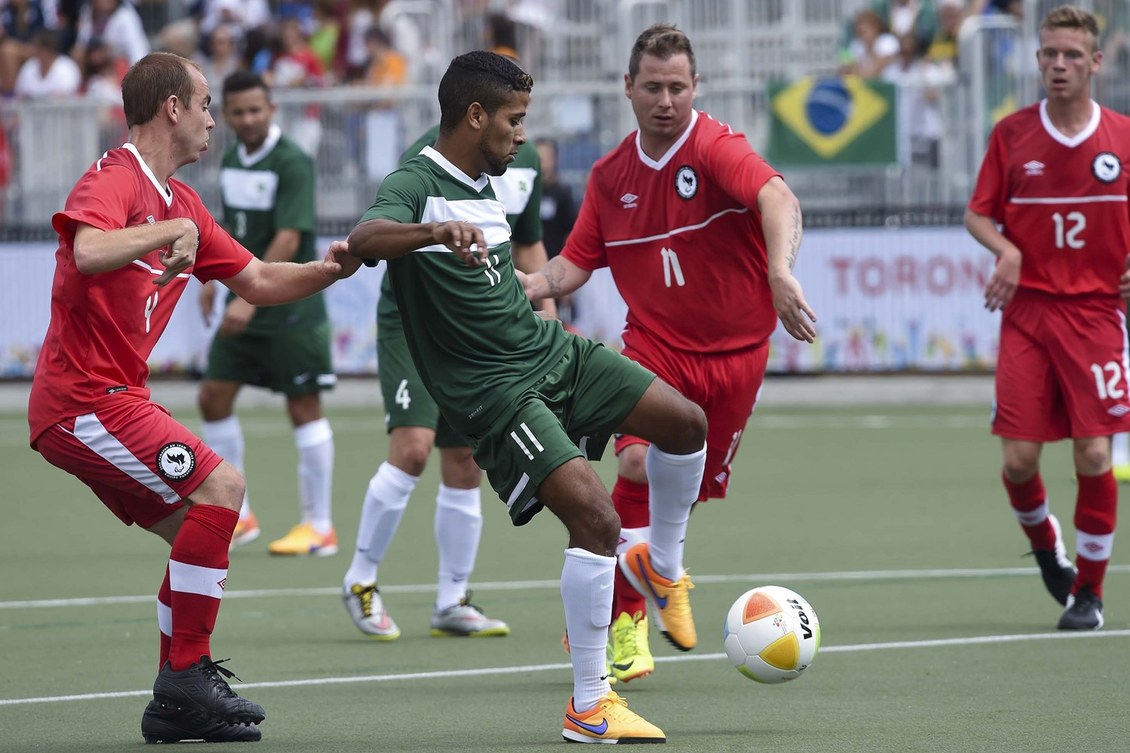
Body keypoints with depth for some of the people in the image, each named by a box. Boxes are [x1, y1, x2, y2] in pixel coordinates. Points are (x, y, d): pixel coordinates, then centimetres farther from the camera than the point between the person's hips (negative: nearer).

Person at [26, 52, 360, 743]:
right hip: (86, 398, -10)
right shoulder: (114, 181, -13)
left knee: (200, 532, 9)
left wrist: (326, 269, 8)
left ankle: (176, 707, 12)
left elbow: (256, 282, 23)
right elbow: (89, 252, -35)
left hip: (116, 399, 10)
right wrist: (168, 232, -28)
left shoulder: (180, 201, 17)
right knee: (219, 485, -18)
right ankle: (188, 675, -14)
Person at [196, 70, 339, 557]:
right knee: (213, 399, 5)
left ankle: (319, 527, 3)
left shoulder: (293, 164, -15)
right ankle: (236, 516, 15)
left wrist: (250, 299, -28)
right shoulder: (231, 161, 8)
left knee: (304, 408, -3)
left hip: (289, 309, -8)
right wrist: (214, 279, 15)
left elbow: (287, 241, -22)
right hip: (243, 307, 8)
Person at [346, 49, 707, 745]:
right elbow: (364, 238, -37)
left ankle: (664, 569, 26)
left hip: (553, 350, 8)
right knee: (595, 514, -20)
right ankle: (589, 708, -12)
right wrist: (435, 231, -54)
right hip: (496, 392, -8)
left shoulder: (485, 190, 13)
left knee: (686, 422, 1)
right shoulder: (415, 186, -14)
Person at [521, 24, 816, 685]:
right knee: (639, 462, -22)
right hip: (654, 344, 2)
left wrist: (781, 273, -51)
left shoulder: (717, 148, -13)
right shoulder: (611, 175, 5)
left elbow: (779, 199, -33)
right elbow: (576, 264, 11)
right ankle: (624, 619, -7)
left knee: (686, 490, 6)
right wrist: (530, 285, -10)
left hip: (734, 350, -1)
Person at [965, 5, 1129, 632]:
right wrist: (1005, 248, -11)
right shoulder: (1011, 134, 3)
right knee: (1019, 457, -6)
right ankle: (1044, 543, 27)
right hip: (1027, 310, 1)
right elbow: (977, 214, 9)